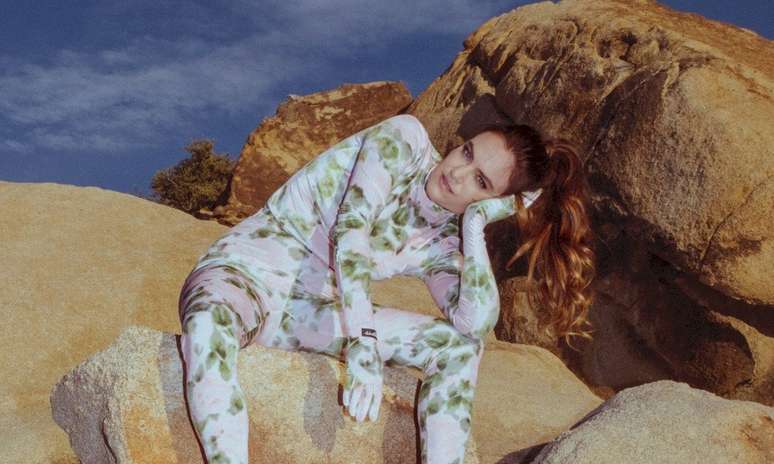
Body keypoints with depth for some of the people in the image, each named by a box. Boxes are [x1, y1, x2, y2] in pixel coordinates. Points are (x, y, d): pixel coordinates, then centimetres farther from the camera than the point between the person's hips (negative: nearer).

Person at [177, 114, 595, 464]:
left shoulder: (443, 245, 3)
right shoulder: (404, 139, -10)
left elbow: (477, 323, -14)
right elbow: (350, 231, -23)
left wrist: (475, 224, -14)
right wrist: (363, 345, -32)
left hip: (313, 313, 6)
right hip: (251, 267, -5)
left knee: (460, 345, -5)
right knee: (211, 322, -42)